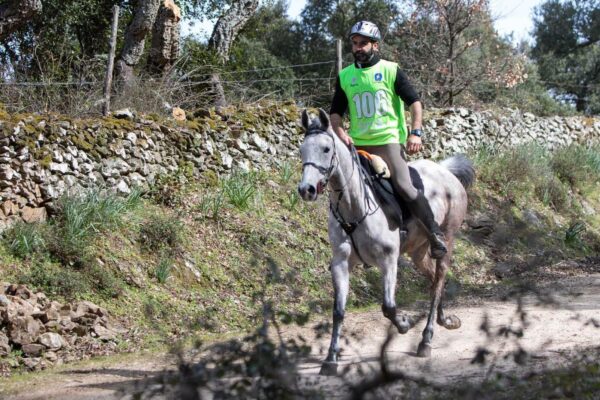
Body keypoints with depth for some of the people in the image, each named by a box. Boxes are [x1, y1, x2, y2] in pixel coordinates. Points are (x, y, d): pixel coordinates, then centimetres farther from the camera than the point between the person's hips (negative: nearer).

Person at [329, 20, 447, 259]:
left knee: (403, 186, -20)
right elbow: (336, 113, 15)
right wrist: (341, 134, -5)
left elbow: (415, 102, 2)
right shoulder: (345, 76, 10)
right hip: (357, 145, 5)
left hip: (389, 141, -5)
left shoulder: (391, 71, 2)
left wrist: (415, 133, -10)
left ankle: (435, 234, -10)